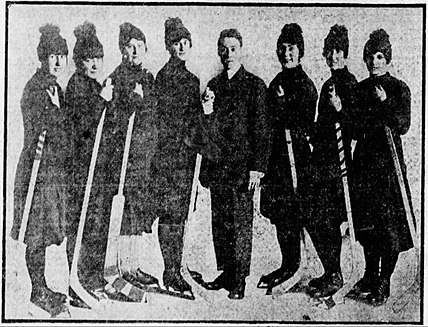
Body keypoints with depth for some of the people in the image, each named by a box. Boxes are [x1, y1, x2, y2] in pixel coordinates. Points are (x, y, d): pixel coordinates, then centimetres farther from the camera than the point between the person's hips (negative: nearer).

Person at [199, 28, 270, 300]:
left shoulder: (255, 85, -1)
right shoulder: (214, 85, 14)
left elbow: (261, 131, -6)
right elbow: (208, 132, 16)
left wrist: (257, 167, -12)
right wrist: (207, 112, -6)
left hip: (242, 166, -5)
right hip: (217, 165, 5)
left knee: (241, 223, -2)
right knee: (220, 221, 10)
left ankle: (240, 280, 5)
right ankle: (226, 272, 21)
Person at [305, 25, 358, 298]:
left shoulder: (350, 84, -8)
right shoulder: (329, 84, 18)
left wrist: (340, 111, -30)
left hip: (336, 162, -8)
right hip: (321, 160, 8)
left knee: (324, 221, -7)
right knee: (313, 220, 9)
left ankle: (335, 277, 5)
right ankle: (330, 273, 21)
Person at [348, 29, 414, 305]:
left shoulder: (399, 89, -1)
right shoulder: (360, 89, 12)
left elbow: (403, 126, -10)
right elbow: (355, 129, 10)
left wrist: (385, 103, -18)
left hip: (388, 161, -5)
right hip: (364, 161, 5)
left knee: (390, 224, -4)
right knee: (367, 223, 10)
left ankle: (385, 282, 4)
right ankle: (370, 277, 22)